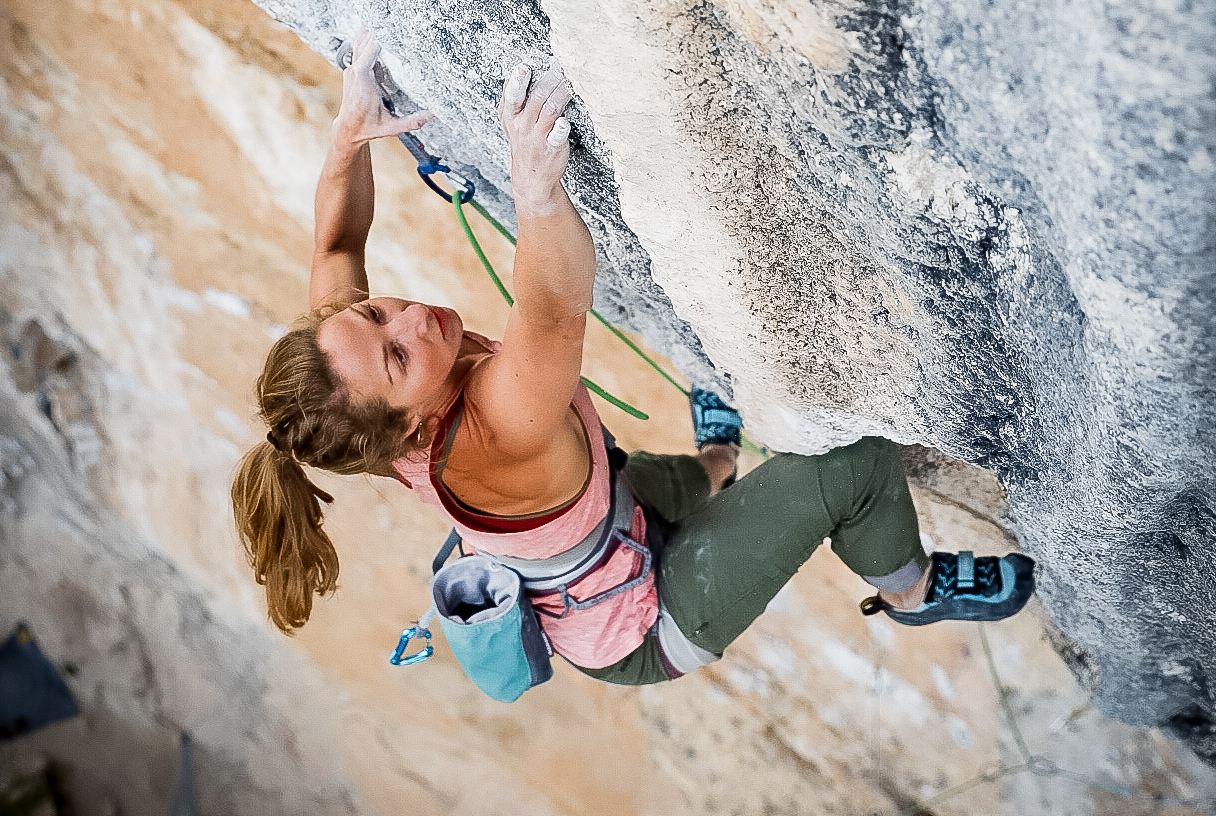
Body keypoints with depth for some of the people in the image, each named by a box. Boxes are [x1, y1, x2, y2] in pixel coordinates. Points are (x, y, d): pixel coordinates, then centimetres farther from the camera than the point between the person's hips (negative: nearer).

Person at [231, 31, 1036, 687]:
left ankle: (712, 467, 60)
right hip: (646, 633, -8)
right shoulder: (492, 437, -43)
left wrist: (350, 136, -13)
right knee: (858, 464, -13)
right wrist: (539, 189, -78)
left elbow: (338, 245, -4)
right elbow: (556, 313, -63)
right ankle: (915, 591, 18)